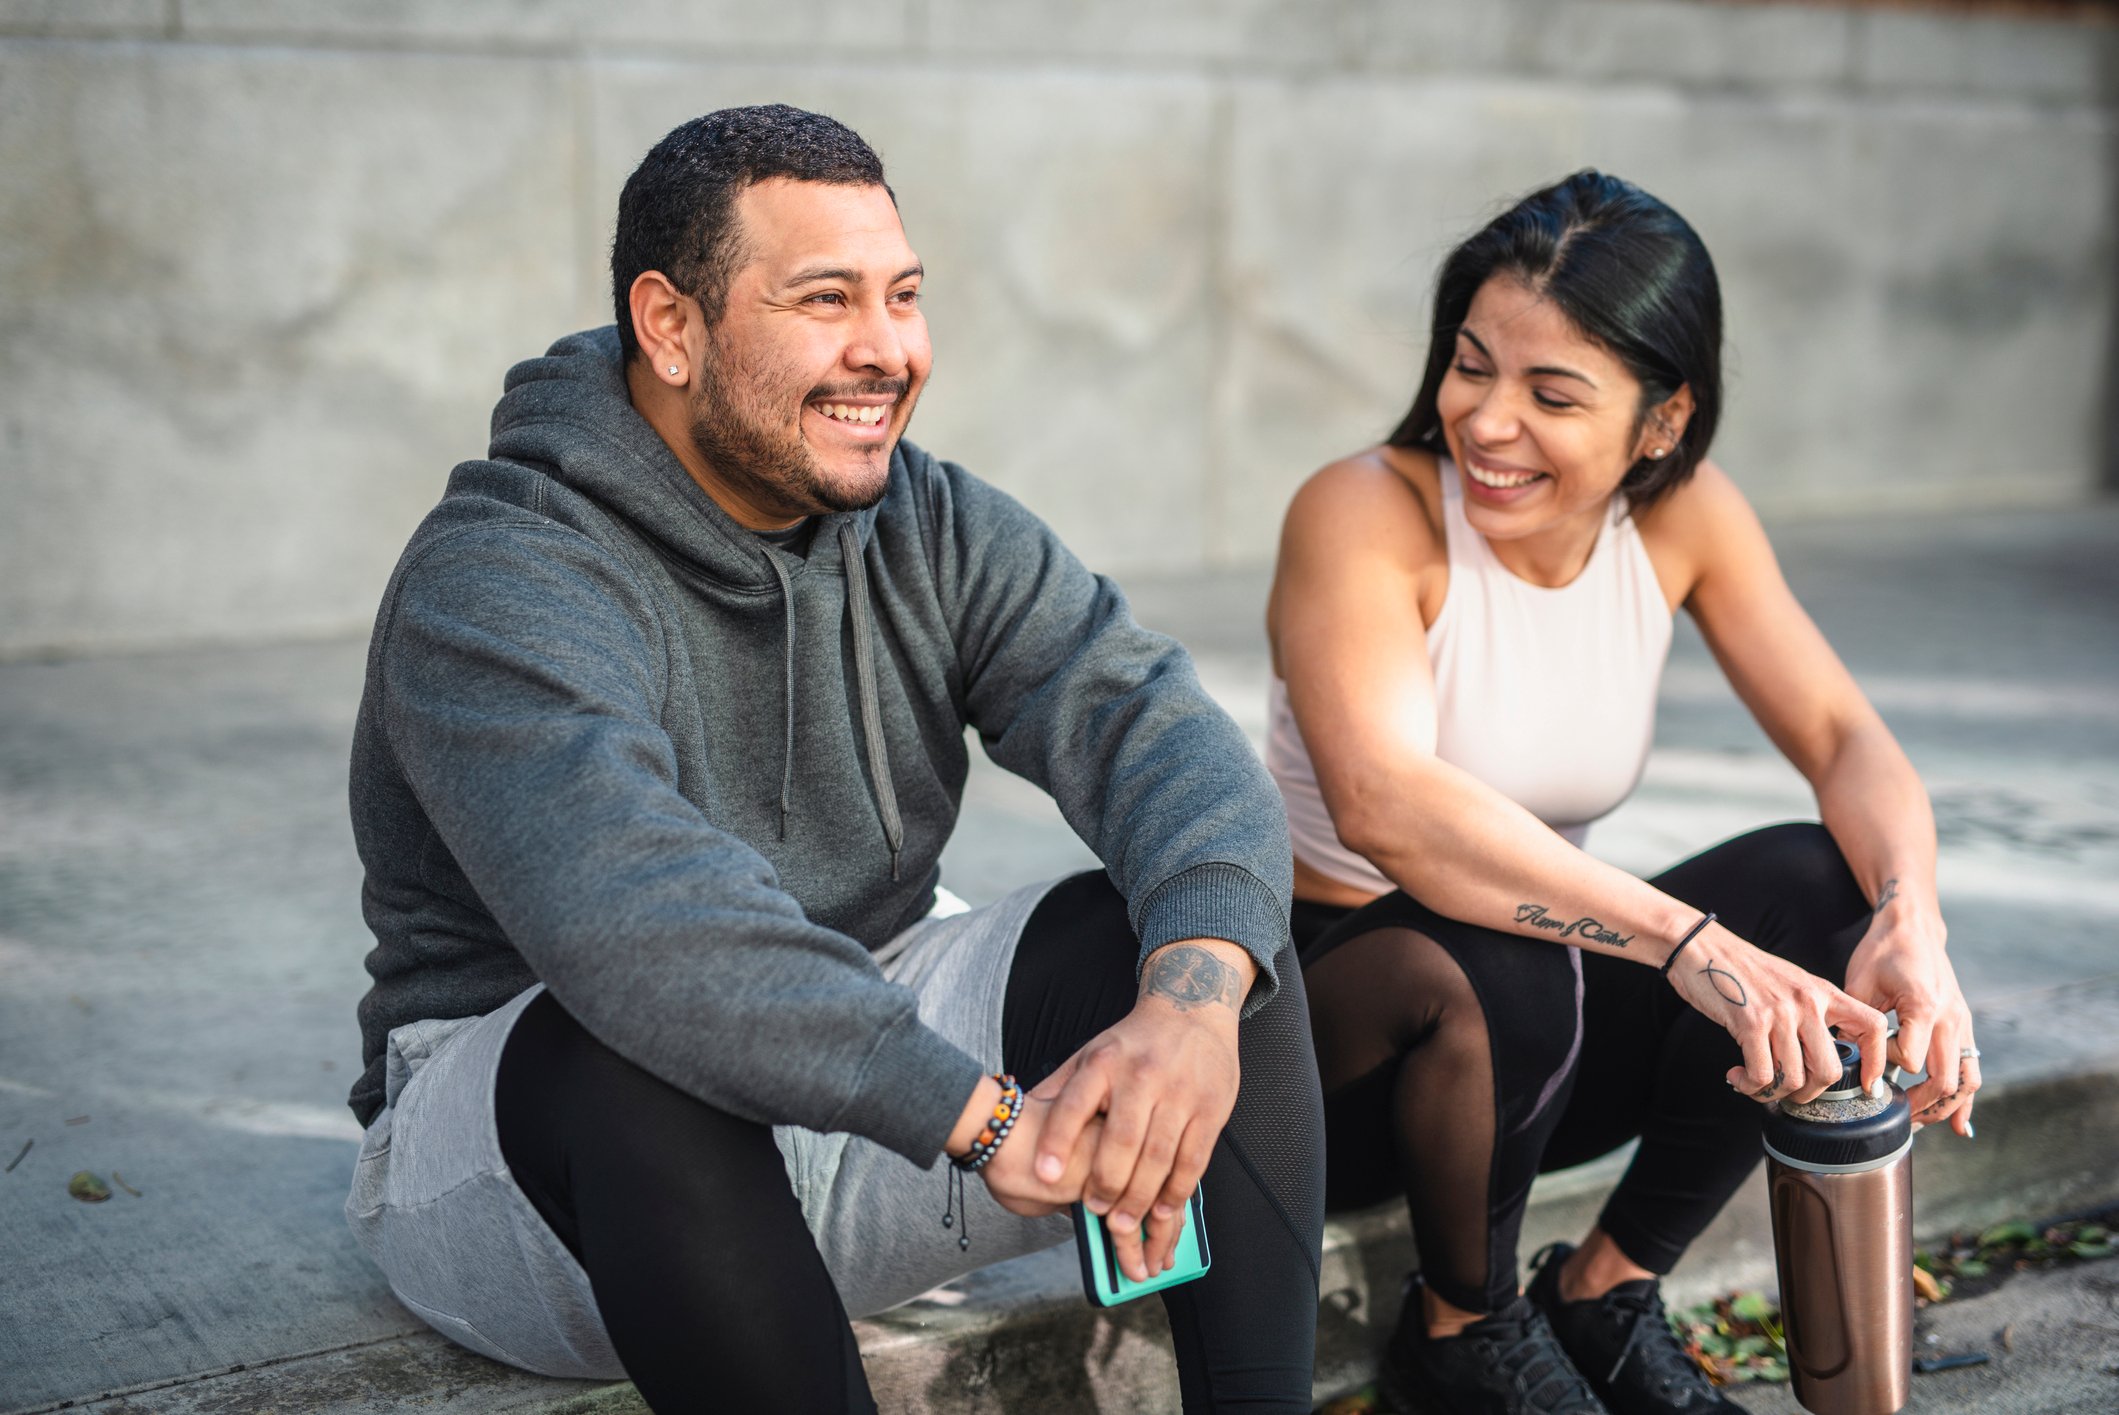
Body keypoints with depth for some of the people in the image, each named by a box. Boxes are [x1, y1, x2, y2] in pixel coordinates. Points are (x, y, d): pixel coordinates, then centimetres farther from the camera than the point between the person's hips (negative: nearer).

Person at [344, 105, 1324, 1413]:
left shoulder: (938, 533, -1)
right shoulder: (500, 583, -20)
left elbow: (1157, 728, -16)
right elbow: (627, 911, -38)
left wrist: (1195, 992, -37)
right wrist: (988, 1113, -41)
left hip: (859, 1060, 5)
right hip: (529, 1127, -5)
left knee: (1205, 935, -14)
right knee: (643, 1053, -39)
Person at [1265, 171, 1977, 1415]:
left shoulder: (1685, 516, -5)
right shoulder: (1366, 514, -22)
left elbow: (1847, 738, -9)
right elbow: (1383, 800, -38)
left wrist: (1912, 922, -31)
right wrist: (1690, 942, -47)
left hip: (1537, 1015, 5)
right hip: (1335, 996, -5)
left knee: (1821, 888, -17)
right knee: (1495, 974, -36)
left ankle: (1607, 1292, 1)